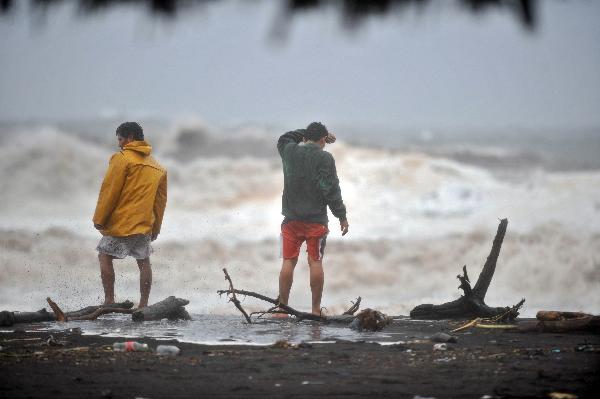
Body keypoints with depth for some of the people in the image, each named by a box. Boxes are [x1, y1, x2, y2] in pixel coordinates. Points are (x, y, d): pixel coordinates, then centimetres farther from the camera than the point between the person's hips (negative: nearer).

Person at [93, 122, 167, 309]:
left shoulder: (122, 159, -8)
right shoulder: (157, 167, 14)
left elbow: (109, 191, -10)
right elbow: (161, 200, 18)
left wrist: (99, 219, -6)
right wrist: (156, 228, 22)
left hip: (121, 221, -6)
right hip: (145, 223, 6)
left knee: (105, 256, 3)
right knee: (144, 261, 11)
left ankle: (109, 300, -4)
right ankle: (144, 304, 10)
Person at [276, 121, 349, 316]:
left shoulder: (289, 151, 3)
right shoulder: (324, 158, -8)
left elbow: (285, 138, 28)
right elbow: (331, 190, -10)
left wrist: (310, 134, 29)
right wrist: (342, 216, -1)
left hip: (291, 219, 3)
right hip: (316, 220, -3)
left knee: (288, 261, 5)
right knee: (315, 262, 2)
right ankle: (316, 309, 4)